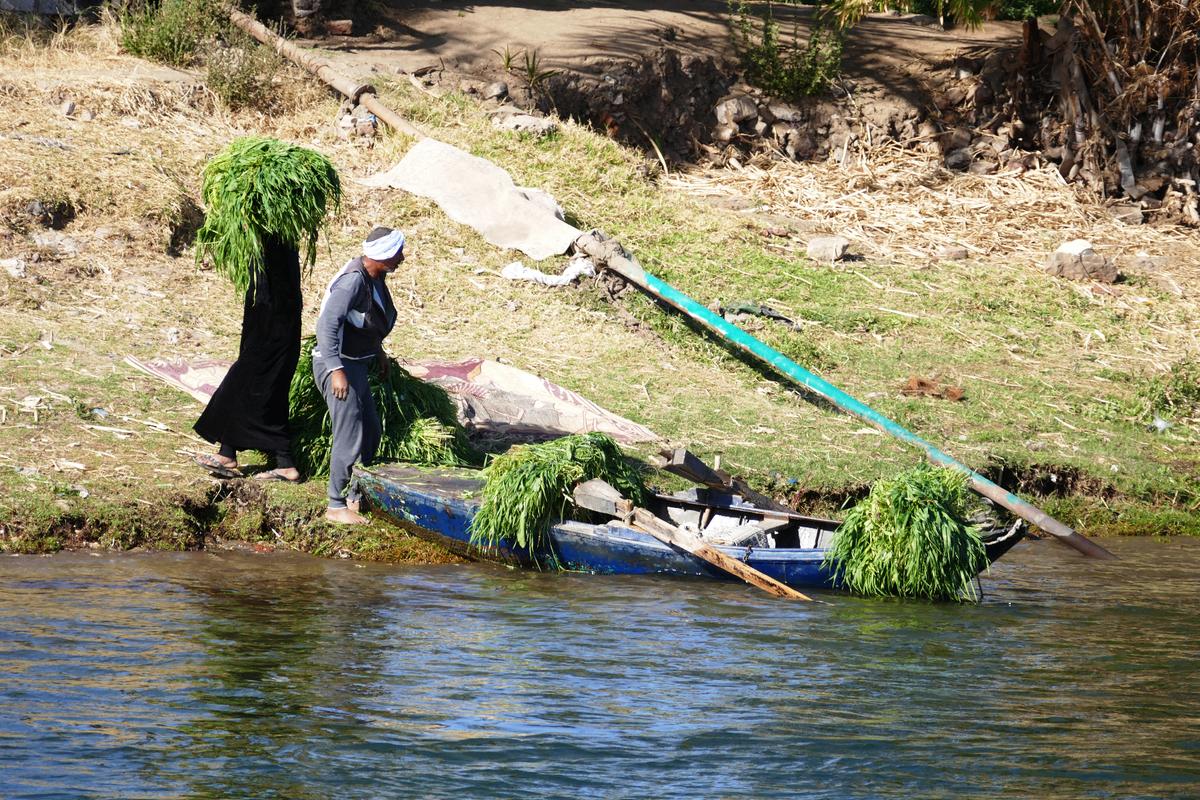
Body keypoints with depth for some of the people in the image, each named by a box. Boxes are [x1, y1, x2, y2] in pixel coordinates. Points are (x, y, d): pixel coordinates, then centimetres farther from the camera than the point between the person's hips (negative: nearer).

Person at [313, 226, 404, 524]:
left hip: (355, 363, 10)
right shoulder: (353, 279, -25)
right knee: (349, 436, -7)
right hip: (337, 365, -10)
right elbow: (327, 324, -29)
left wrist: (378, 350, 28)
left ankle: (354, 497, 28)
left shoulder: (374, 277, 4)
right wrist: (336, 370, -33)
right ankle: (336, 506, 2)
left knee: (371, 432, 17)